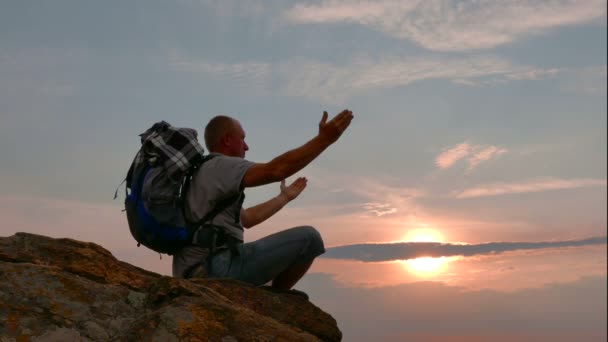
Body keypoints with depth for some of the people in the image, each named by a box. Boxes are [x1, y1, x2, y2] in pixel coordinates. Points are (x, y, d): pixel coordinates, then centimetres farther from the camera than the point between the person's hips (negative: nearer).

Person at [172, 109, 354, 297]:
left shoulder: (205, 174, 25)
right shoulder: (220, 166, -6)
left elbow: (247, 219, 31)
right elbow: (276, 170, -22)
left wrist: (285, 197, 38)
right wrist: (324, 139, -19)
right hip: (217, 267, -11)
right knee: (308, 238, -10)